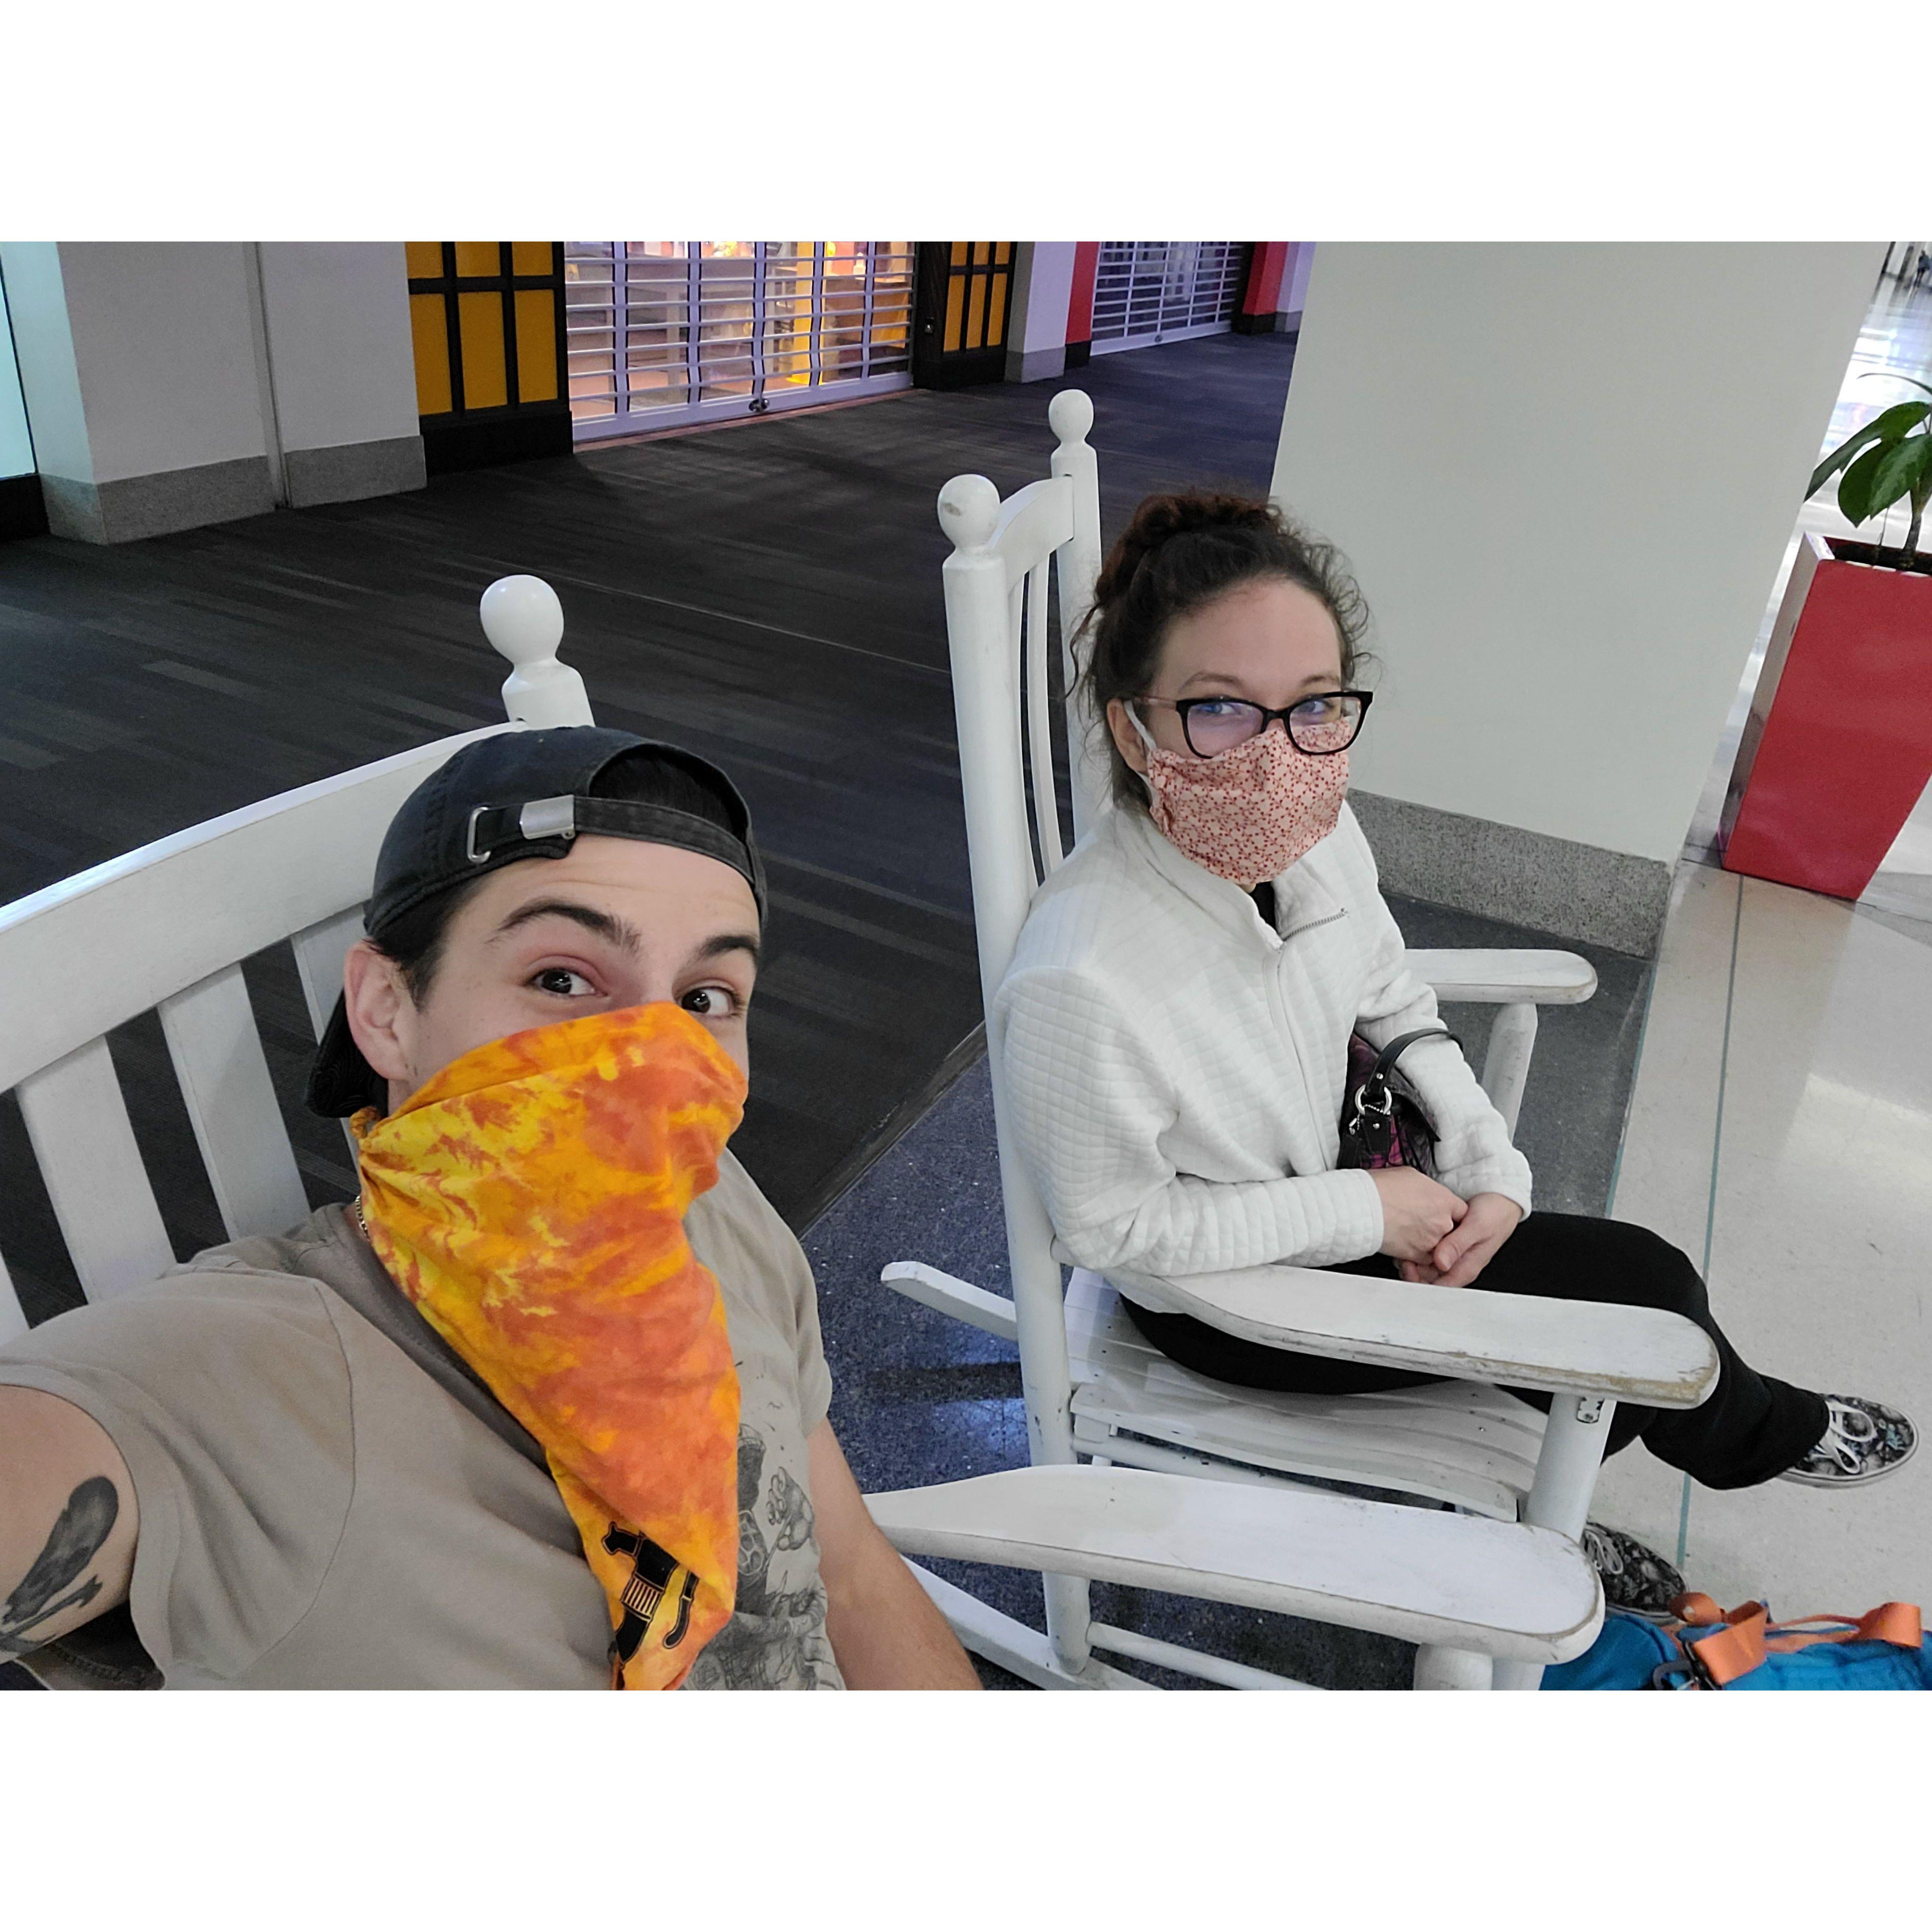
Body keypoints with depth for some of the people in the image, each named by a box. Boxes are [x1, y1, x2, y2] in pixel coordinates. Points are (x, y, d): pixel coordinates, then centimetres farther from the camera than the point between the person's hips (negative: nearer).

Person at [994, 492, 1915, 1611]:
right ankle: (1752, 1434, 37)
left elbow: (1394, 1007, 2)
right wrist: (1367, 1213, -21)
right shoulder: (1079, 982, -38)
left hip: (1329, 1166, 6)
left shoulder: (1316, 834, -17)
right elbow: (1115, 1225, -24)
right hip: (1225, 1295, -6)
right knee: (1640, 1290, -1)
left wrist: (1493, 1168, -10)